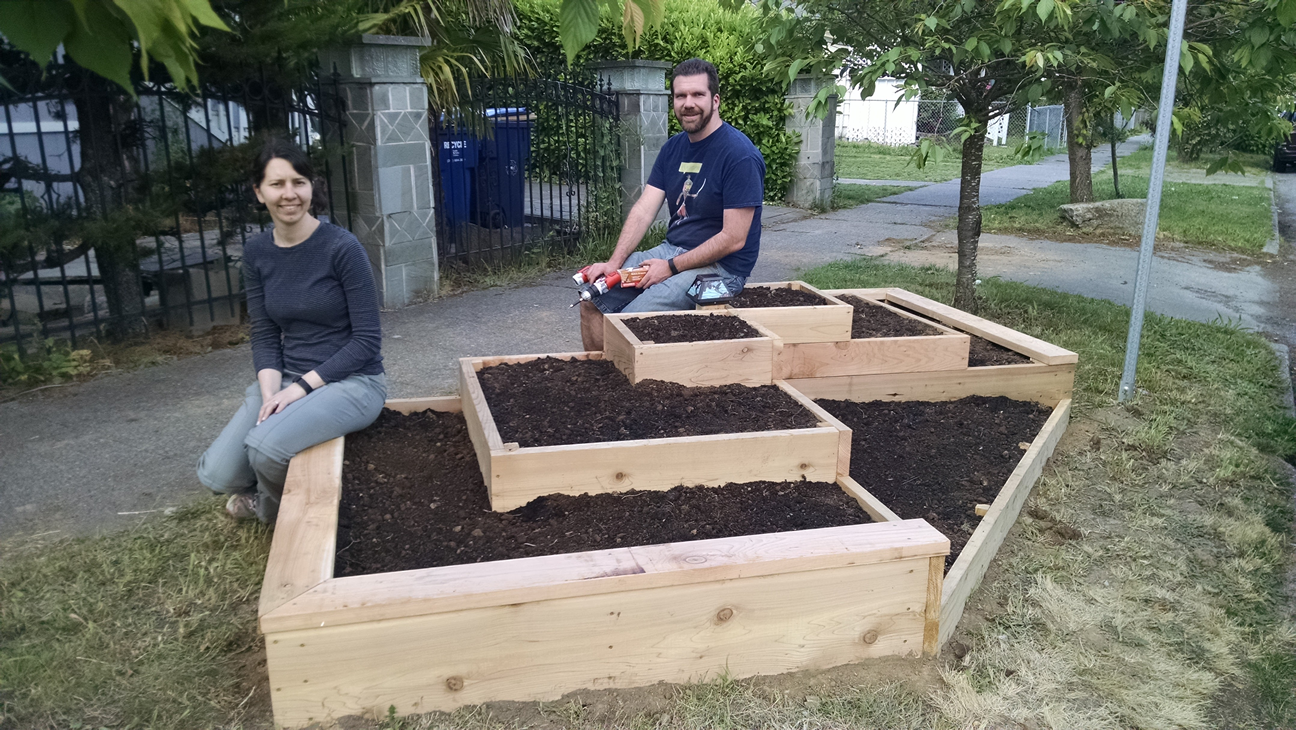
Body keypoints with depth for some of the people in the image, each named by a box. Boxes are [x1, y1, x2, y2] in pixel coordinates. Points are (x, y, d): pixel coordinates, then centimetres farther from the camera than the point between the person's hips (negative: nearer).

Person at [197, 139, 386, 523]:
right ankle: (266, 490, 26)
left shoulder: (341, 246, -15)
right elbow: (265, 336, 5)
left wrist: (302, 387, -17)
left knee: (266, 446, -29)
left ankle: (274, 511, 7)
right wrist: (271, 394, -13)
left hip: (351, 380, -5)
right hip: (287, 378, 5)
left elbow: (367, 339, -14)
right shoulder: (256, 252, 2)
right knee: (216, 475, -10)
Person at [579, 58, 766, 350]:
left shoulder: (740, 155, -15)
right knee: (593, 298, 2)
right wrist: (614, 263, -9)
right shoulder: (673, 148, 9)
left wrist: (671, 268, -16)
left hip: (720, 266, -8)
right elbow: (644, 210, 3)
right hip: (672, 250, 8)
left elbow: (734, 239, -19)